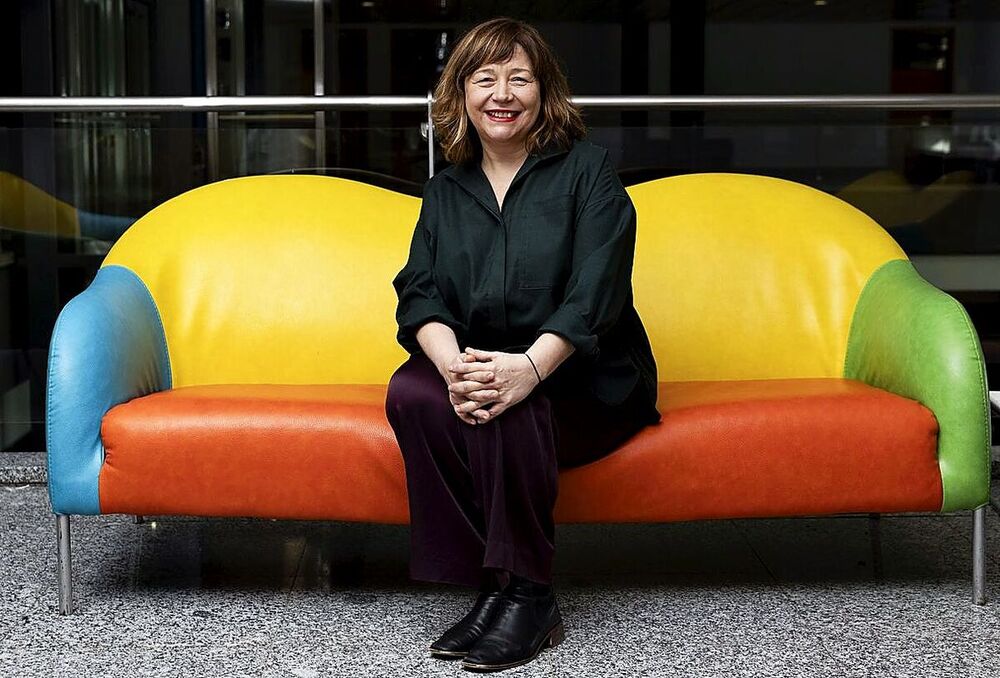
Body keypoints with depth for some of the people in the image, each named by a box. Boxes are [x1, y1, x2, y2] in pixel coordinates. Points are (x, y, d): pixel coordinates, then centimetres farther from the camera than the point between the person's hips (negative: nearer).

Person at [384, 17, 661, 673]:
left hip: (584, 381, -4)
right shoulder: (445, 192, 16)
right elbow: (420, 294, 2)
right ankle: (493, 587, -23)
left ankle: (526, 595, -22)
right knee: (410, 393, -28)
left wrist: (530, 366, -30)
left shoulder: (587, 169, 2)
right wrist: (451, 362, -22)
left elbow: (595, 290, -12)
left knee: (507, 408, -35)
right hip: (474, 369, 4)